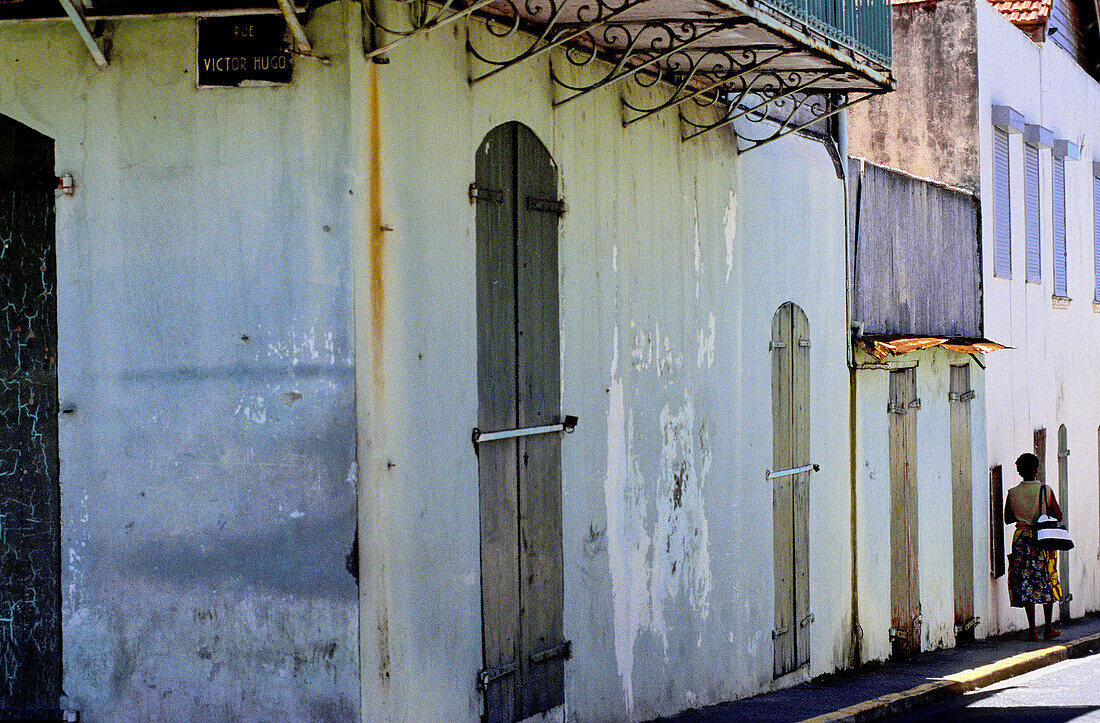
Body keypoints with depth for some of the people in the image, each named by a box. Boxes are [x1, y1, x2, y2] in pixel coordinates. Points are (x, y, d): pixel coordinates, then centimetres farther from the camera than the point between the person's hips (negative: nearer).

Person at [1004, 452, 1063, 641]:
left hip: (1021, 538, 0)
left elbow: (1008, 519, 8)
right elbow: (1058, 515, 1)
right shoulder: (1046, 490, -5)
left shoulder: (1013, 494, -3)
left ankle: (1032, 630, -1)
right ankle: (1048, 629, 14)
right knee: (1047, 583, 11)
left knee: (1026, 585, 4)